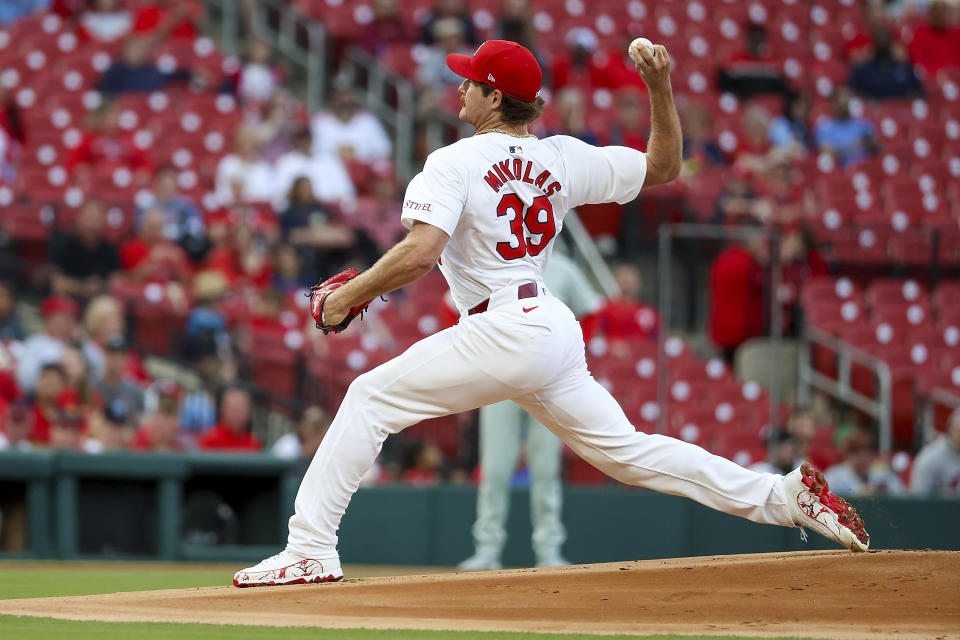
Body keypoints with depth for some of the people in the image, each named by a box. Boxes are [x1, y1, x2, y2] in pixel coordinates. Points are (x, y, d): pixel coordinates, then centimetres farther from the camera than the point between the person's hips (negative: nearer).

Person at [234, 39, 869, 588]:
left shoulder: (455, 163, -8)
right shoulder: (561, 158, 11)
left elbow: (421, 252, -21)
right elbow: (663, 168, 18)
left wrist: (350, 296, -10)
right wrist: (661, 90, 12)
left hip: (503, 330, -8)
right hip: (558, 332, 8)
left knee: (372, 397, -2)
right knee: (626, 450, 14)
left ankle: (311, 549, -10)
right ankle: (786, 495, 8)